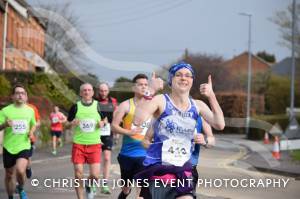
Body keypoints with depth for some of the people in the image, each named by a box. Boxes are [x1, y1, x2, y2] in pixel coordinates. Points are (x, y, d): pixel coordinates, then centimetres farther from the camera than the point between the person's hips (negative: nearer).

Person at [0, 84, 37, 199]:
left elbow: (33, 124, 21)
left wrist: (31, 132, -1)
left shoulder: (30, 110, 4)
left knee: (20, 171, -22)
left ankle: (21, 190, 8)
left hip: (24, 146, 0)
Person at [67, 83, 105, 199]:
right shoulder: (76, 107, 3)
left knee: (95, 175, -7)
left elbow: (104, 121, 16)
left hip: (94, 145, 0)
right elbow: (68, 123, 10)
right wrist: (72, 123, -13)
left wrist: (102, 123, -7)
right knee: (78, 174, -3)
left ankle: (89, 186, 28)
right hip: (78, 144, 0)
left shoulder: (98, 105, 4)